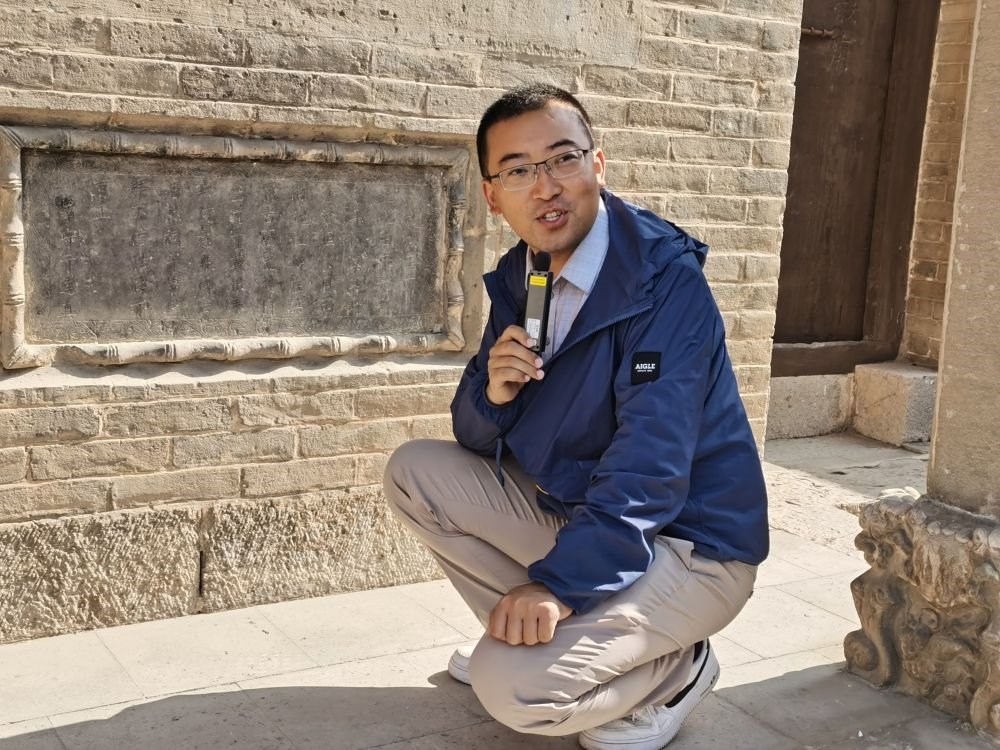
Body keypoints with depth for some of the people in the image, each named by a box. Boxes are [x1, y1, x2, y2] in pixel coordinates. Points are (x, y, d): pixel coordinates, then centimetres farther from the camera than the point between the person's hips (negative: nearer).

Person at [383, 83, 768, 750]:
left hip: (689, 543, -7)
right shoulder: (516, 280, 2)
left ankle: (676, 669, 3)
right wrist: (492, 392, -18)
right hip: (569, 510, 8)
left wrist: (561, 582, -34)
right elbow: (478, 438, 5)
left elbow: (649, 464, -28)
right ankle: (530, 634, 6)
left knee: (516, 685, -26)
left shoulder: (665, 276, -21)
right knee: (415, 472, -1)